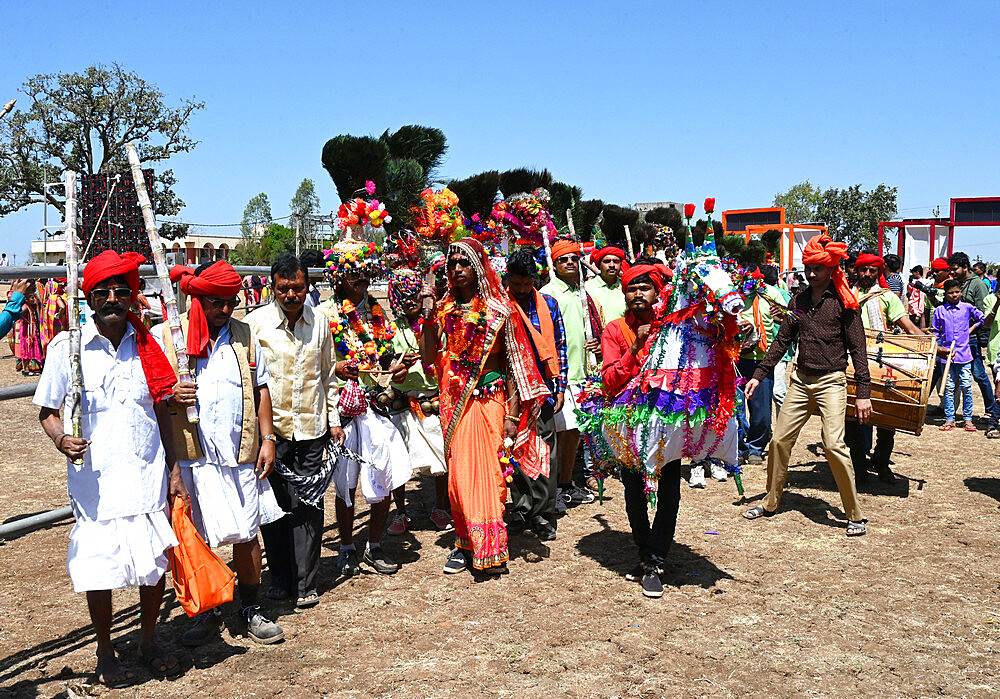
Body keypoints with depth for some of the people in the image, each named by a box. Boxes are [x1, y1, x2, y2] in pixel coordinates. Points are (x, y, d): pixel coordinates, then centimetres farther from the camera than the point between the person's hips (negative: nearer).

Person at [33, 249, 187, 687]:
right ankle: (105, 652, 28)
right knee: (99, 569, 5)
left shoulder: (147, 344, 4)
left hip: (149, 476, 2)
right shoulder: (67, 347, -4)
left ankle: (148, 641, 32)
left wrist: (174, 471, 8)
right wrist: (61, 439, -18)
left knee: (155, 563, 9)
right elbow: (47, 411, 4)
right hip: (95, 481, -2)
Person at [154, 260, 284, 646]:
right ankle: (207, 612, 23)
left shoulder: (243, 333, 11)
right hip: (191, 457, -2)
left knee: (246, 533, 6)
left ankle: (251, 610, 23)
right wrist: (168, 398, -16)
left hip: (241, 454, 2)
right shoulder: (163, 336, 1)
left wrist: (267, 438, 9)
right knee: (196, 539, 6)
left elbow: (261, 387, 15)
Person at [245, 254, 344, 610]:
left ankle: (305, 583, 14)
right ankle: (280, 577, 22)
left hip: (311, 429, 2)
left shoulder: (320, 322, 6)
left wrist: (334, 419, 14)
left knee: (309, 505, 4)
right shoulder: (255, 322, -4)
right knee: (274, 504, 5)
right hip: (271, 427, -2)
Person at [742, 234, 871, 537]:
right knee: (780, 440, 5)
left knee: (834, 444, -15)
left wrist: (863, 393, -10)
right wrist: (758, 375, 9)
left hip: (831, 381, -5)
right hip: (801, 380, 5)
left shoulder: (842, 302, -5)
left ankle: (855, 514, -1)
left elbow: (858, 349, -6)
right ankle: (770, 503, 21)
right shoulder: (799, 301, 10)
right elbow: (781, 342, 15)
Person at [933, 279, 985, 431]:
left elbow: (983, 319, 14)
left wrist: (971, 330, 7)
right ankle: (949, 419, 9)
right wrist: (938, 348, 3)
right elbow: (935, 332, 12)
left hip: (964, 354, 0)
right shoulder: (939, 311, 5)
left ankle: (968, 419, 8)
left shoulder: (967, 308, 4)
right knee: (949, 388, 4)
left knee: (966, 387, -1)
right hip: (946, 354, 0)